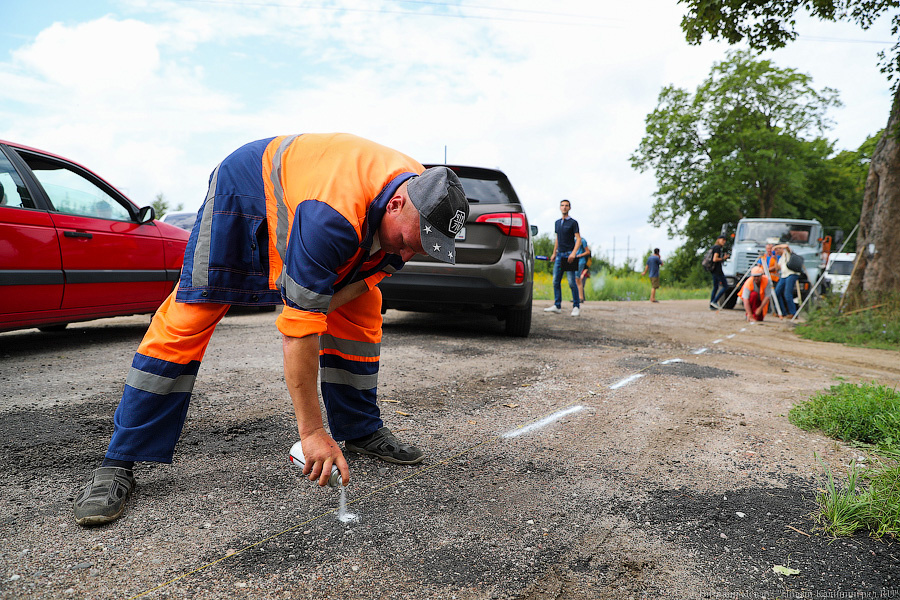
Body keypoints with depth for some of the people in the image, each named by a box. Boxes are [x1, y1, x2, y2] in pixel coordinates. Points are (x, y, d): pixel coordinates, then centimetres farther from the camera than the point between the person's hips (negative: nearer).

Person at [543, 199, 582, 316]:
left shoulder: (573, 222, -2)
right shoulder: (557, 222, 17)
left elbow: (578, 239, -8)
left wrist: (574, 253, -22)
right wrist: (554, 253, 20)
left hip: (569, 255, -6)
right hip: (559, 254, 6)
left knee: (572, 282, -8)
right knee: (556, 281, 4)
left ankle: (576, 307, -2)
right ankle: (557, 306, 9)